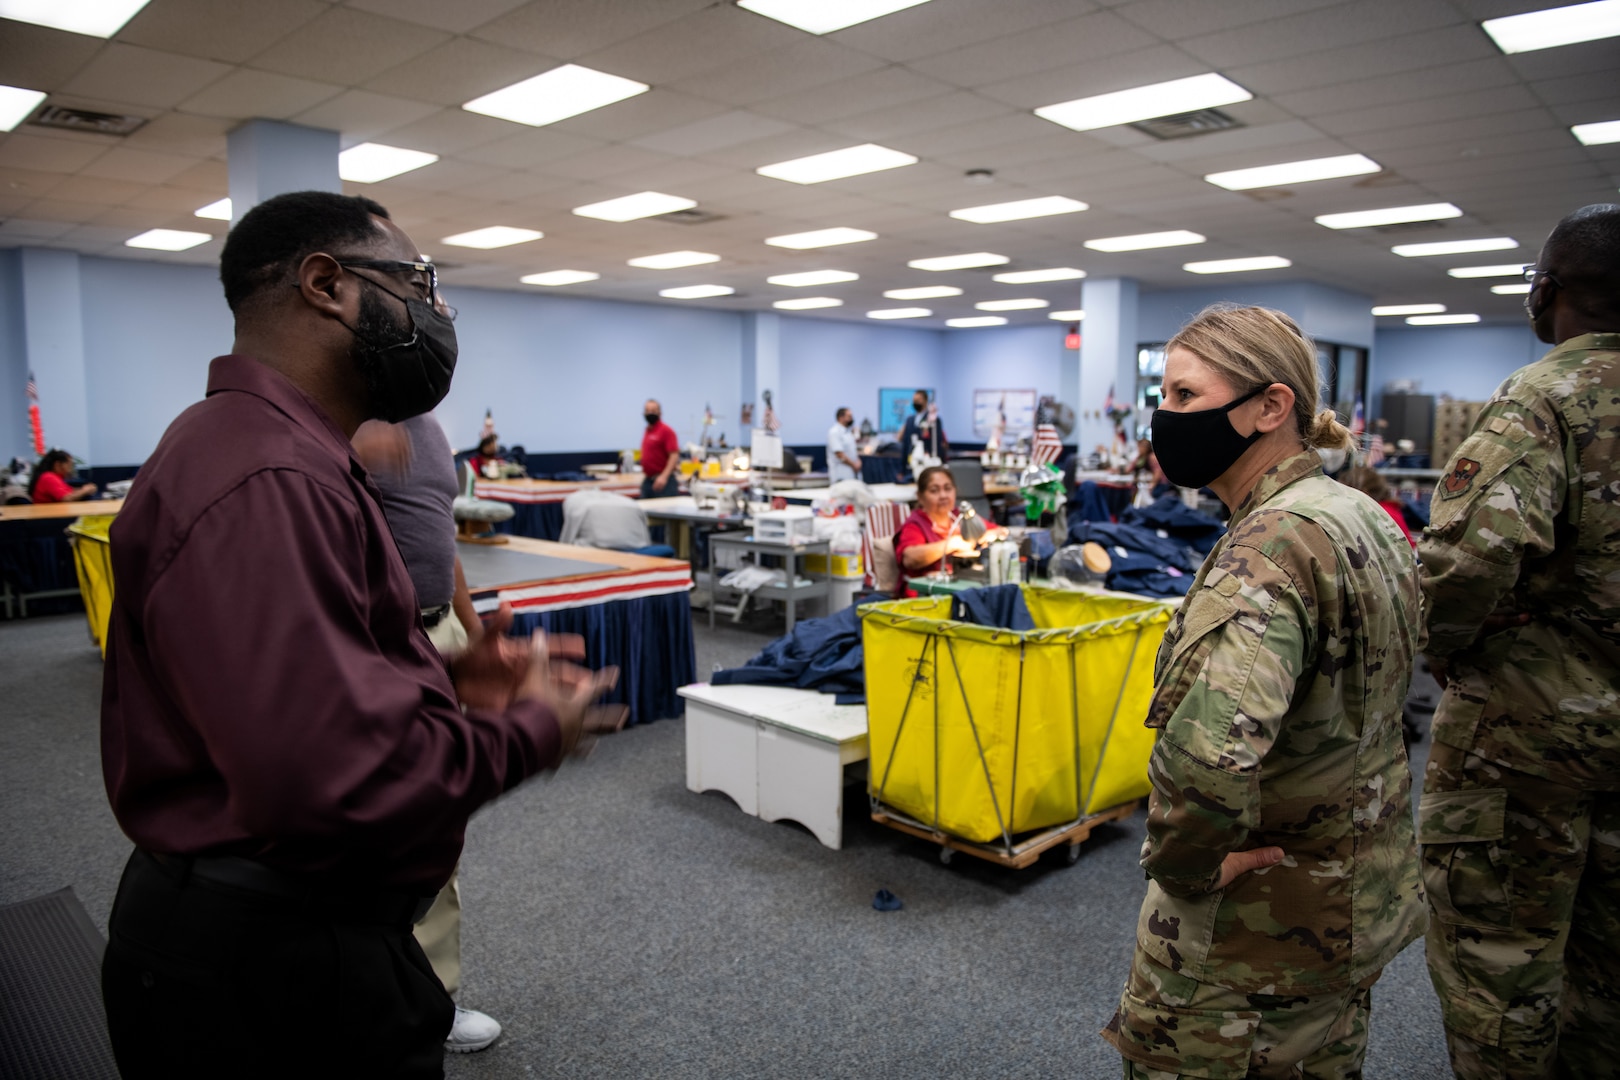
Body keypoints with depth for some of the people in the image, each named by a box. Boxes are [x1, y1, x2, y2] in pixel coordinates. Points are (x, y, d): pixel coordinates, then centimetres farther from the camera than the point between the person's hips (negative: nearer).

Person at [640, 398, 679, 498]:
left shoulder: (666, 430, -8)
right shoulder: (647, 432, 14)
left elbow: (674, 456, -17)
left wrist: (664, 477, -26)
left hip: (662, 482, -8)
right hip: (647, 481, 8)